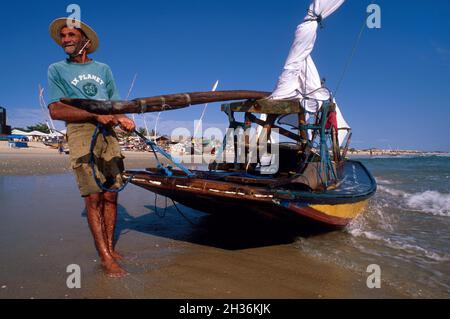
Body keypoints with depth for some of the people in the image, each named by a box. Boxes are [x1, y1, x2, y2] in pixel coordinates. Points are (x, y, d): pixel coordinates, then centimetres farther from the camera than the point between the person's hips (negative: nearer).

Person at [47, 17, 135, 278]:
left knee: (110, 195, 1)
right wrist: (95, 114, -15)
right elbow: (56, 110, -2)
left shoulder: (103, 69, 21)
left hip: (108, 133, 3)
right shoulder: (57, 70, 12)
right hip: (80, 132, -3)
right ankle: (105, 257, -2)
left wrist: (123, 119, -7)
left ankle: (110, 248, 12)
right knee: (93, 197, -8)